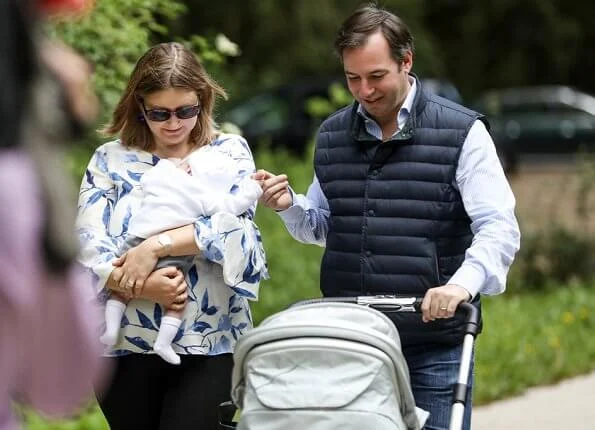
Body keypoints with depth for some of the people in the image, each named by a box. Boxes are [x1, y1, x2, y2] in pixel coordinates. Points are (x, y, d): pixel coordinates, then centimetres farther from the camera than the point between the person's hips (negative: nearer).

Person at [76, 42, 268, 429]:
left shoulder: (229, 152, 7)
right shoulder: (111, 160, 7)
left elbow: (236, 225, -12)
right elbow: (86, 249, -4)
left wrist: (155, 245, -19)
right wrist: (143, 287, -21)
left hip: (209, 347, -2)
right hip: (125, 346, 2)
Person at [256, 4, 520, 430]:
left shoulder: (461, 132, -3)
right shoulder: (332, 136, 12)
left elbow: (498, 228, -10)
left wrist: (463, 283, -29)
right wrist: (289, 206, 0)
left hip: (434, 346, -4)